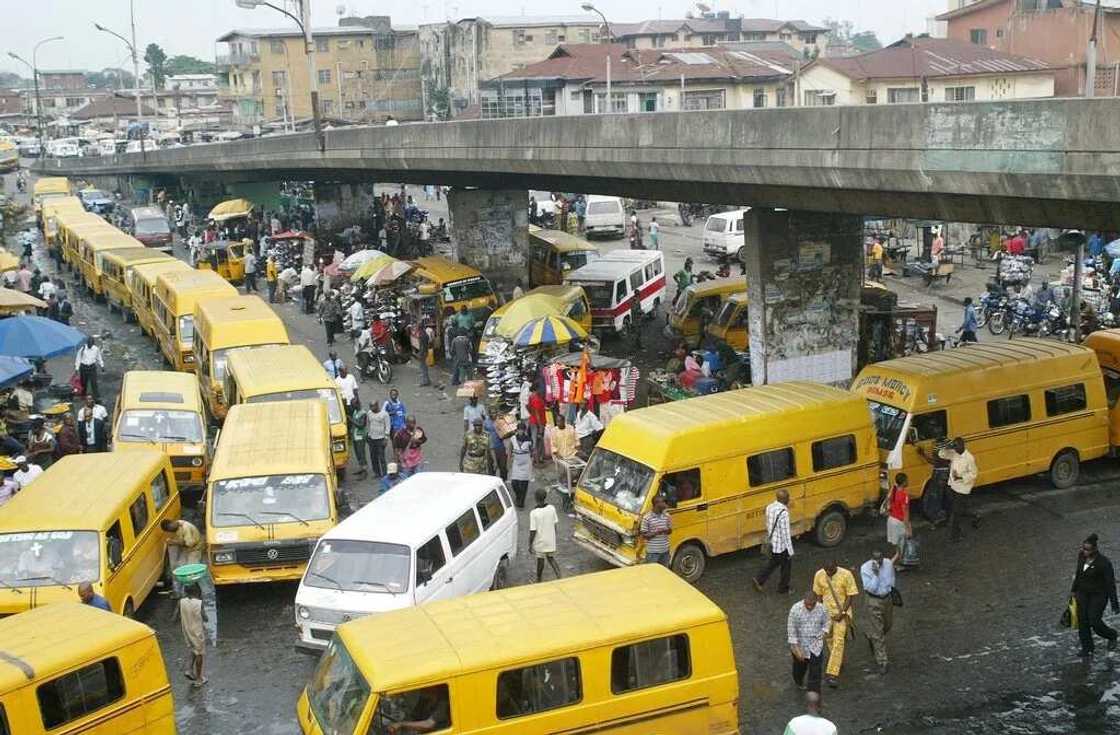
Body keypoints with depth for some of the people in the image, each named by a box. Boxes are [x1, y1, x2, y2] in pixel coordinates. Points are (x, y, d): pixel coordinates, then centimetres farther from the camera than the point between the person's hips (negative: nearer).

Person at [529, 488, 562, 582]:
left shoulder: (533, 513, -23)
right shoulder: (552, 509, -11)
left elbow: (533, 531, -19)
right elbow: (555, 524, 1)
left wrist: (530, 544, -7)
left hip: (540, 542, -3)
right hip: (551, 541, 3)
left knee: (540, 561, 14)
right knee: (551, 558, 22)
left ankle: (539, 580, 32)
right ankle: (559, 576, 10)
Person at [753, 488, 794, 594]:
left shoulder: (769, 507, -3)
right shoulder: (783, 513, -28)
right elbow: (786, 533, -23)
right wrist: (790, 551, -16)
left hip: (772, 543, 7)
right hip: (781, 545, -7)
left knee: (772, 563, 25)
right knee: (786, 566, 13)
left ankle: (759, 580, 21)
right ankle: (783, 589, 28)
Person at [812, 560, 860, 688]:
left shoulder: (846, 575, -18)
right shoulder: (819, 575, -8)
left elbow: (851, 596, -11)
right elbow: (818, 594, 5)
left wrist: (842, 612, -15)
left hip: (842, 612, -4)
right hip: (826, 612, 4)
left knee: (838, 641, -12)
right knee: (830, 640, 16)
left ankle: (833, 674, -14)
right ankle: (839, 661, 41)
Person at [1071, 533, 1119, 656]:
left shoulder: (1104, 562, -25)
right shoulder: (1081, 555, -6)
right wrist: (1074, 589, 21)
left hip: (1099, 595, -6)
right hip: (1083, 593, 6)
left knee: (1094, 622, -7)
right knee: (1082, 620, 1)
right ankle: (1087, 648, 14)